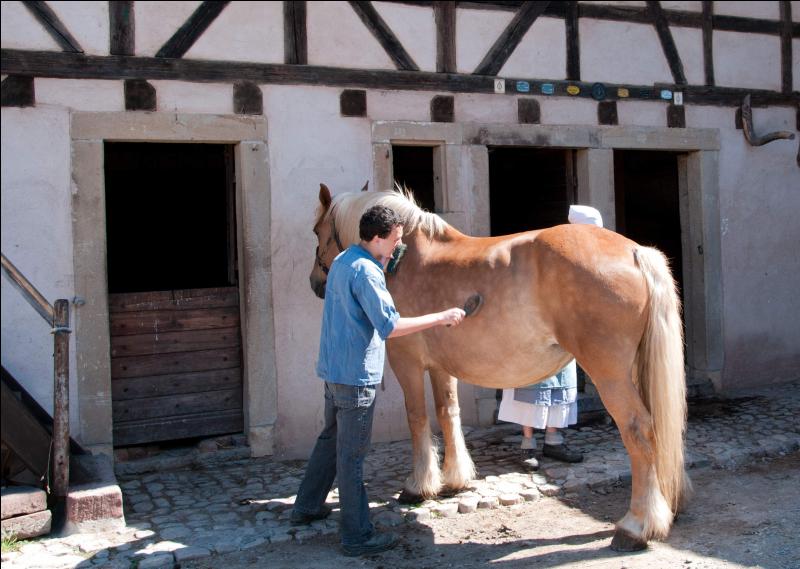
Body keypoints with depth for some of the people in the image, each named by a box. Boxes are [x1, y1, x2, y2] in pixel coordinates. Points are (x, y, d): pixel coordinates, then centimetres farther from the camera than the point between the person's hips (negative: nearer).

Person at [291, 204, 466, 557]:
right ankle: (357, 537, 8)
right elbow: (390, 326, -24)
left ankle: (306, 507, 35)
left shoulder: (343, 261, 10)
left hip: (334, 369, 10)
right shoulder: (365, 271, -20)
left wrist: (383, 266, 13)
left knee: (331, 438, 22)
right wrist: (441, 317, -20)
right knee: (352, 454, -2)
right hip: (356, 375, -10)